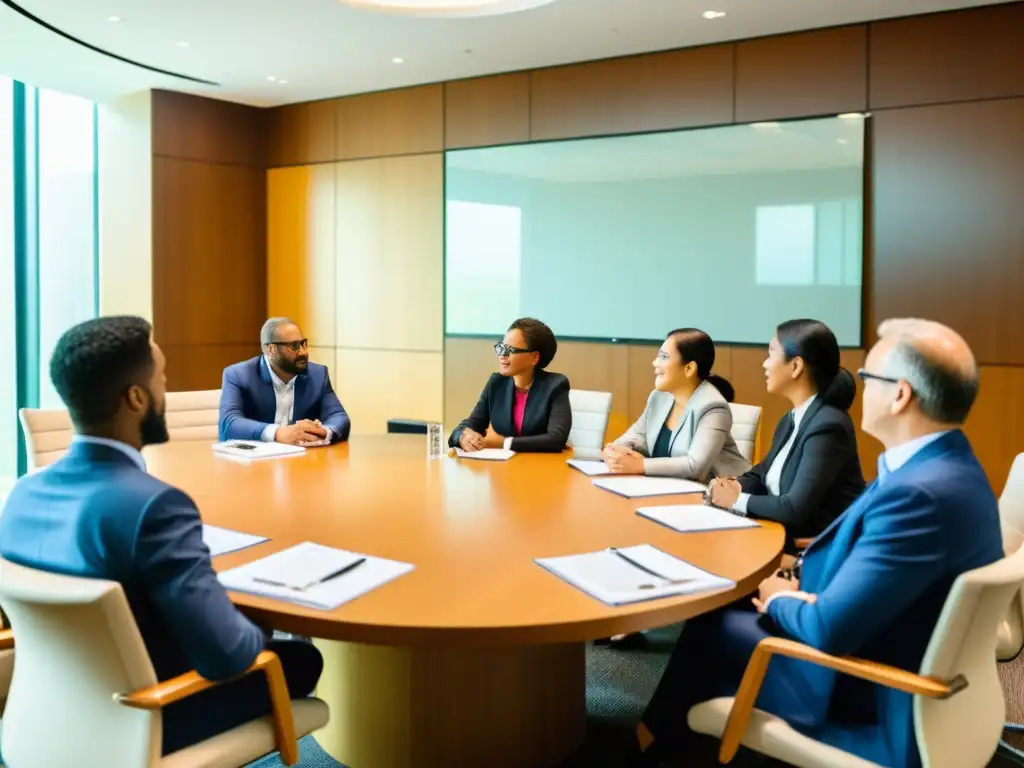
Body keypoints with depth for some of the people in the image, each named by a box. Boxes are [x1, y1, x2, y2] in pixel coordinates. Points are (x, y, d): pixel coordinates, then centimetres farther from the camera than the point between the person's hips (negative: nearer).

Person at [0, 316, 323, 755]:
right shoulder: (153, 505, -32)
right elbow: (225, 654, -32)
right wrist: (258, 635, -8)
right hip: (147, 725, -7)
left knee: (249, 634, 25)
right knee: (300, 660, 15)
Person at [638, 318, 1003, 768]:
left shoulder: (920, 494, -33)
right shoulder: (948, 466, 0)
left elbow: (829, 629, -32)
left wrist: (779, 601, -10)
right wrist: (803, 588, -6)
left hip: (878, 704, -8)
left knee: (713, 624, 4)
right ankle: (672, 731, 30)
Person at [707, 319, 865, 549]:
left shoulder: (827, 426, -20)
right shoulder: (791, 419, 8)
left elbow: (795, 509, -25)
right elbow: (762, 474, 16)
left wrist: (737, 500, -12)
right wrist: (733, 486, -5)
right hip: (785, 538, 7)